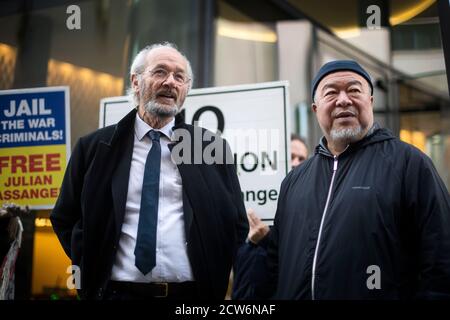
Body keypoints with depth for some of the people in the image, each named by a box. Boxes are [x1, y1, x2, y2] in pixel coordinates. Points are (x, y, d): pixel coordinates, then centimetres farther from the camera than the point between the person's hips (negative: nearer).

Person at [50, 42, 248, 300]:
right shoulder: (95, 147, 2)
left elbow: (236, 224, 8)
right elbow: (65, 219, 10)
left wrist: (213, 276, -3)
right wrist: (93, 268, -1)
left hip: (193, 293, 1)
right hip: (118, 291, 0)